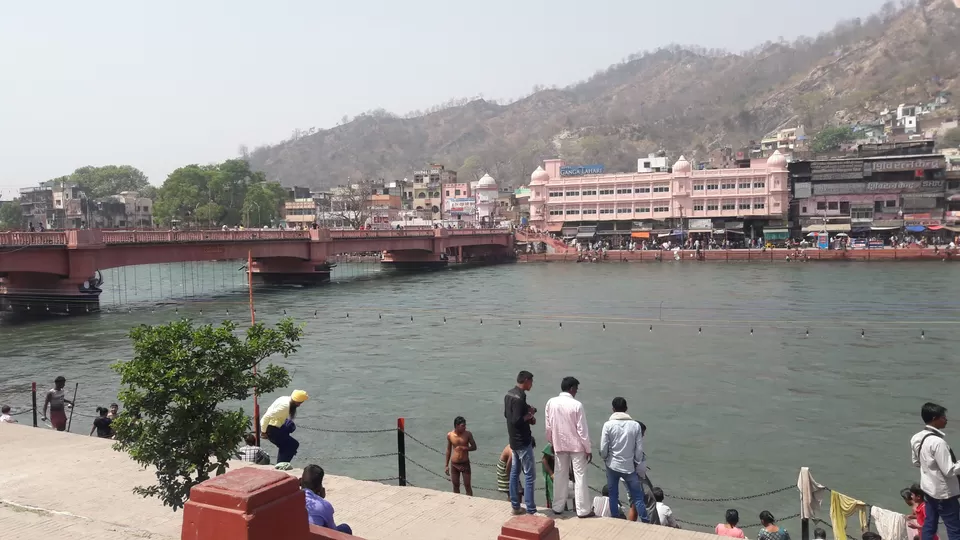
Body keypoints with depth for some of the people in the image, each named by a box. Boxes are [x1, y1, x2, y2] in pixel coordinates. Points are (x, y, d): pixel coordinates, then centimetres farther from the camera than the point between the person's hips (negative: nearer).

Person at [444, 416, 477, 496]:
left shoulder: (468, 434, -9)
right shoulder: (450, 435, -5)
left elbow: (474, 447, -2)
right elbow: (448, 450, 6)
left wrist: (464, 448, -20)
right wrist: (446, 465, 8)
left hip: (465, 463, -2)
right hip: (454, 464, 2)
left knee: (467, 486, 2)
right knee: (456, 486, 12)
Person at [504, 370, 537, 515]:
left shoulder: (509, 394, 7)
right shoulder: (519, 397, -23)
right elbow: (517, 421, -28)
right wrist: (529, 415, -12)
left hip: (514, 440, 10)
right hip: (522, 441, -10)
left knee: (514, 472, 14)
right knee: (530, 475, -3)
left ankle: (515, 506, 22)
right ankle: (531, 511, 0)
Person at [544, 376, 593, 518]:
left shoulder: (551, 403, -5)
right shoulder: (576, 405, -17)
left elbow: (548, 426, 4)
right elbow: (582, 429, -14)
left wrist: (552, 443, 19)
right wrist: (588, 449, -5)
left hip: (559, 445, 4)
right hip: (576, 446, -4)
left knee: (560, 475, 15)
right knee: (580, 477, 5)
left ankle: (557, 507, 21)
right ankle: (583, 510, 9)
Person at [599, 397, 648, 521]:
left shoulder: (608, 425, -11)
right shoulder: (635, 425, -7)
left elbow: (603, 448, -9)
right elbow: (639, 449, -3)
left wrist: (605, 459, 12)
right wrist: (638, 464, 11)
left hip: (612, 465, 0)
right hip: (629, 466, 0)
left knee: (613, 495, 13)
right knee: (637, 496, 9)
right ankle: (646, 522, 10)